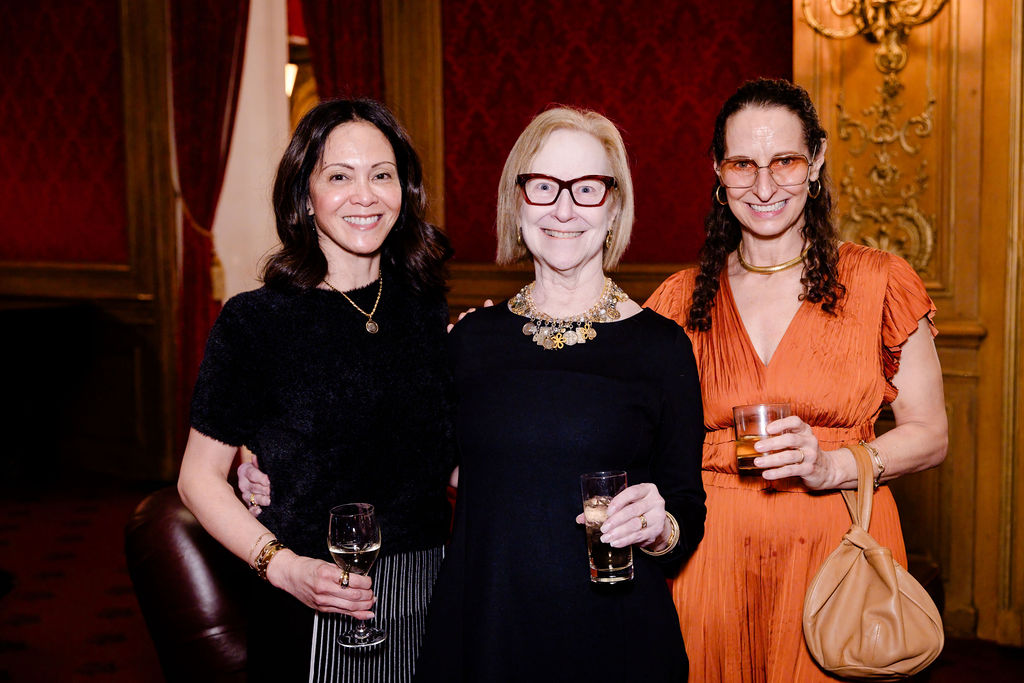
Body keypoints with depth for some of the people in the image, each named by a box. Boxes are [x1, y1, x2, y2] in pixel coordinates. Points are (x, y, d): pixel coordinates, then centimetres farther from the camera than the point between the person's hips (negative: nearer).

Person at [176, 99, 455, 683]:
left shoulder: (427, 311, 4)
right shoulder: (256, 321, -9)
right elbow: (200, 476, -6)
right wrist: (281, 565, -17)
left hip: (427, 601, 4)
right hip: (312, 613, -4)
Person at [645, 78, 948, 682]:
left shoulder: (878, 282, -1)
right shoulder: (684, 299, 5)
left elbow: (930, 433, 0)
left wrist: (829, 465, -16)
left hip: (838, 551, -1)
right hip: (714, 557, 1)